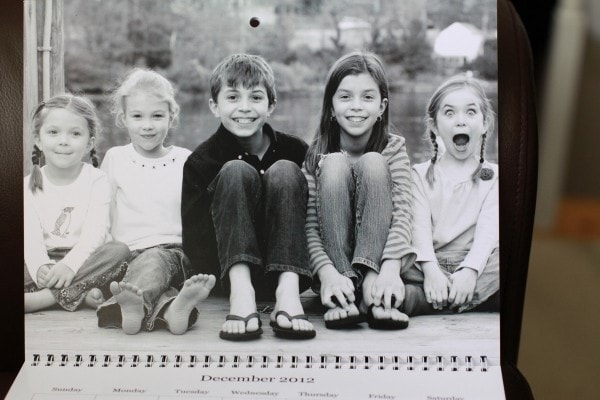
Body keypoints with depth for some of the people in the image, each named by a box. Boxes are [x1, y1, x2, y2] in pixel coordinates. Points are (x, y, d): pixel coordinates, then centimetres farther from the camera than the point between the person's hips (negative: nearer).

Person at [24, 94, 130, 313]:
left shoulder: (96, 180, 0)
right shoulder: (29, 185, 6)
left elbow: (95, 231, -11)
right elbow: (30, 235, -6)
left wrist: (69, 264, -28)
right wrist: (39, 267, -28)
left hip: (83, 259, -1)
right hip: (44, 261, 1)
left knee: (119, 250, -30)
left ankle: (40, 298, -32)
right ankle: (80, 295, -31)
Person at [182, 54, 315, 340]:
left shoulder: (295, 150, 0)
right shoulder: (201, 162, -3)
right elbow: (194, 243, -8)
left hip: (284, 269, 1)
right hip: (233, 270, -1)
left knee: (284, 171, -20)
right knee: (237, 172, -21)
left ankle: (288, 292, -35)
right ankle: (241, 293, -36)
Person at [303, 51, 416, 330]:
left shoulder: (393, 148, 0)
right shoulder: (317, 155, -2)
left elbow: (402, 212, -16)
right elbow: (309, 225, -13)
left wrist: (390, 269, -34)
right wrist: (327, 273, -33)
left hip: (378, 257, 0)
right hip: (334, 261, 0)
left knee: (373, 163, -20)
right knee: (334, 164, -22)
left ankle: (370, 285, -32)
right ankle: (345, 295, -32)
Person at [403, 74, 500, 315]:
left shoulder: (494, 176, 14)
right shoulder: (421, 174, 15)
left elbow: (488, 229, -2)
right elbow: (419, 225, -2)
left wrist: (470, 270, -22)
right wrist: (430, 269, -21)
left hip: (477, 266, 1)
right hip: (431, 267, 0)